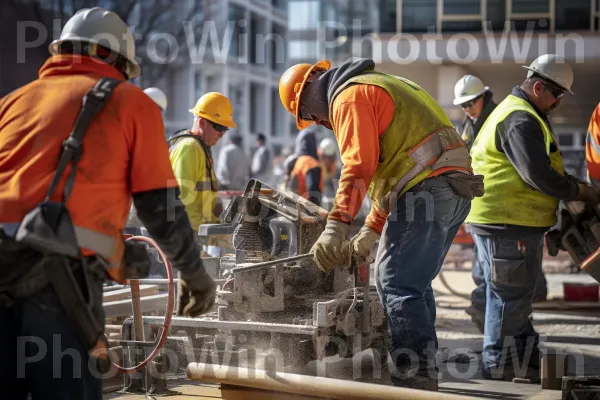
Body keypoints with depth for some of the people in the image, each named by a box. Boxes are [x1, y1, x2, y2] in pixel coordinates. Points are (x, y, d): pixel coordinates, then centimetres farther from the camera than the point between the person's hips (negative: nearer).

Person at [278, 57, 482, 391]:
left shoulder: (349, 96, -2)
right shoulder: (378, 86, 29)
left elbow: (359, 168, -16)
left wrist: (336, 228, -19)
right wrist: (371, 231, 27)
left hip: (426, 191, -10)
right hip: (453, 190, 10)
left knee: (397, 285, -10)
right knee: (415, 284, 15)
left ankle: (415, 376, -15)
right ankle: (423, 370, 17)